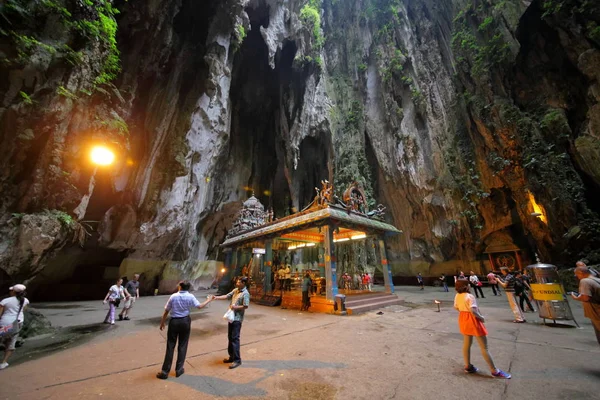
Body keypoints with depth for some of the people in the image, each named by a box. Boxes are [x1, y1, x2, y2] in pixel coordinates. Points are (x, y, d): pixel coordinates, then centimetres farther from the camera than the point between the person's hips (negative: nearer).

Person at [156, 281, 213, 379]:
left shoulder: (173, 296, -10)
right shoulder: (190, 297, -9)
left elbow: (166, 311, -4)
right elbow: (200, 306, -4)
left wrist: (162, 323, 9)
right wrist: (209, 300, 10)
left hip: (174, 321, 0)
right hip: (185, 321, 0)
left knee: (170, 346, 10)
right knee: (182, 345, 14)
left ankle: (165, 372, 17)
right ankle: (179, 369, 24)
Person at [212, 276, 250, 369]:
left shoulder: (245, 293, -18)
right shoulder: (235, 290, 7)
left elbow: (246, 306, -21)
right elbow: (227, 296, 8)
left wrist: (235, 307, -19)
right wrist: (217, 297, -3)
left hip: (237, 318, -9)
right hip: (232, 316, 9)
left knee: (235, 338, -5)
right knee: (230, 337, 17)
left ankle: (237, 360, 7)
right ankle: (232, 357, 31)